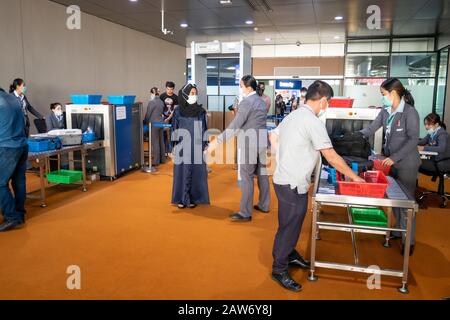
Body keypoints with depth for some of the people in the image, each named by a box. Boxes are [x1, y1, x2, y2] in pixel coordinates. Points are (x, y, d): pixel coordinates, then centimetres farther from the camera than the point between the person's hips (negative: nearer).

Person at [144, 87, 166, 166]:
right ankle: (162, 159, 21)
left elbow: (148, 114, -8)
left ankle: (156, 161, 3)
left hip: (154, 124, -7)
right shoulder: (161, 102, 7)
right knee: (161, 141, 13)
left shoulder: (152, 102, -14)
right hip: (161, 123, 7)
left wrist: (145, 122, 8)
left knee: (155, 143, -2)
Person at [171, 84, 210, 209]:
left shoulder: (200, 111, 3)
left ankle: (193, 198, 15)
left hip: (197, 146, 1)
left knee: (196, 173, 4)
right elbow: (174, 129, 2)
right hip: (183, 146, -1)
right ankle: (181, 199, 14)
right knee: (182, 172, 4)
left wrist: (205, 144, 1)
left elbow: (204, 128, 5)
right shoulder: (178, 111, 0)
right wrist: (174, 145, -2)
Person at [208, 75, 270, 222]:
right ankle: (264, 205, 27)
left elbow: (234, 126, -21)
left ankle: (245, 213, 1)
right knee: (262, 174, 15)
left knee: (246, 178, -4)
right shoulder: (261, 101, 13)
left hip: (248, 144, -9)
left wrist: (217, 141, -21)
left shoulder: (246, 102, -15)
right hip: (262, 141, 9)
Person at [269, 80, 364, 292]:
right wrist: (354, 177, -5)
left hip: (284, 178, 9)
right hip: (293, 184, -9)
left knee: (291, 224, 23)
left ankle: (290, 255, 41)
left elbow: (273, 137, 18)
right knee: (289, 226, 4)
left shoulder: (293, 115, 8)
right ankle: (279, 270, 18)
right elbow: (332, 157, -16)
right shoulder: (313, 122, -18)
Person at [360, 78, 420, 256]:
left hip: (406, 164, -6)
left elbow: (413, 140, -19)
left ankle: (409, 240, 15)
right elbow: (371, 129, 6)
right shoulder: (385, 112, 3)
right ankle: (399, 231, 32)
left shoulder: (410, 112, -16)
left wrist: (395, 158, -24)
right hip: (391, 162, 6)